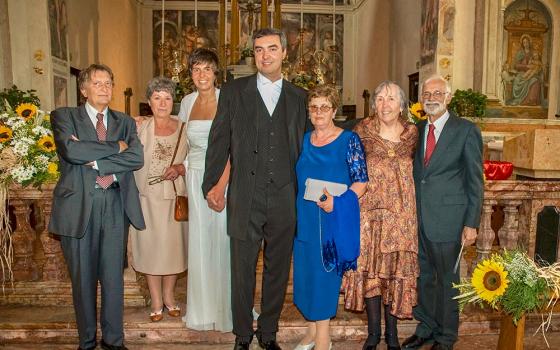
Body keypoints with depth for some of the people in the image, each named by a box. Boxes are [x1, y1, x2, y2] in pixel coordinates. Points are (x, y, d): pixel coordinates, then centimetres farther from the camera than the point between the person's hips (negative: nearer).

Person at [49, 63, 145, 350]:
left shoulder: (125, 122, 12)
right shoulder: (64, 116, 5)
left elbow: (137, 158, -6)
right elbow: (70, 150, -15)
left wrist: (95, 161, -13)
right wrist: (116, 147, -11)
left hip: (115, 207, 2)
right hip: (78, 207, -1)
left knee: (113, 277, 7)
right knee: (83, 278, 9)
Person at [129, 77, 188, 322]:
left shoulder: (183, 128, 2)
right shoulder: (139, 128, -1)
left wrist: (180, 169, -13)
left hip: (175, 198, 1)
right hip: (147, 198, -1)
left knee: (173, 246, 9)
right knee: (149, 247, 7)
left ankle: (169, 296, 29)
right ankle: (156, 301, 23)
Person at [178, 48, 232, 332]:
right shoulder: (188, 102, 10)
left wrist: (220, 186, -19)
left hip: (224, 177, -4)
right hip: (195, 179, 4)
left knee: (222, 241, 0)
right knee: (199, 243, 8)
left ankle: (225, 309, 18)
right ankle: (203, 309, 23)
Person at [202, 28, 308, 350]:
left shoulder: (298, 97, 10)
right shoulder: (234, 91, 5)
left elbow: (304, 147, 11)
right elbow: (219, 141, 4)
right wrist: (212, 184, 1)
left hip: (285, 200, 2)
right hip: (245, 199, -1)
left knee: (278, 271, 12)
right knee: (242, 272, 8)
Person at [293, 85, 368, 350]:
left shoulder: (349, 140, -5)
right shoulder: (304, 140, 9)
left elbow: (361, 181, -9)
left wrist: (338, 201, -23)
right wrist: (297, 212, 5)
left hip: (335, 217, -5)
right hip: (305, 218, 5)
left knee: (325, 272, 1)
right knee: (306, 271, 10)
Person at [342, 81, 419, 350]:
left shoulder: (412, 132, 5)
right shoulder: (363, 129, 0)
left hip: (401, 209, 1)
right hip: (369, 207, -1)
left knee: (397, 266, 6)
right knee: (369, 265, 2)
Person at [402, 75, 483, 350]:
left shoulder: (466, 130, -5)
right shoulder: (416, 130, 9)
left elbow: (474, 181, -5)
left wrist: (471, 224, -10)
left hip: (448, 219, -4)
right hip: (417, 217, 5)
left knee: (446, 278, 9)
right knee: (423, 275, 16)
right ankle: (426, 327, 34)